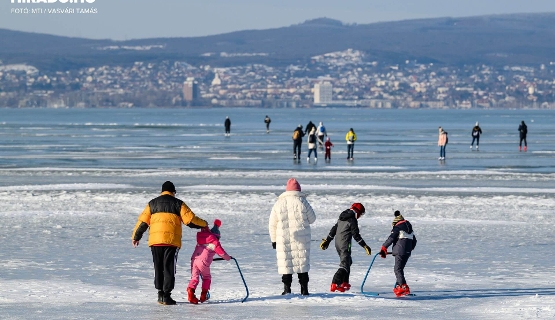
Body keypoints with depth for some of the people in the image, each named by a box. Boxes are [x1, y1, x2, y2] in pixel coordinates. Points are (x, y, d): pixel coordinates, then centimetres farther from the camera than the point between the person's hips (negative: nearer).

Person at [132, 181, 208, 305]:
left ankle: (160, 294, 13)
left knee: (158, 267, 13)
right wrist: (203, 224, 17)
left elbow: (143, 221, 13)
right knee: (169, 268, 0)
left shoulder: (152, 203, 14)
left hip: (155, 240, 3)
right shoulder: (178, 203, 5)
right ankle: (166, 296, -6)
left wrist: (136, 237, 23)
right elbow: (190, 220, 0)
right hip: (172, 241, -3)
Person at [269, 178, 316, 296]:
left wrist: (274, 240, 13)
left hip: (283, 239, 1)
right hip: (301, 239, 0)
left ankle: (287, 289, 4)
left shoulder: (279, 203, 1)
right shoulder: (302, 202, -5)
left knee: (285, 263, 5)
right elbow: (312, 219, 4)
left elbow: (272, 224, 4)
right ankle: (304, 289, 6)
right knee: (302, 262, 6)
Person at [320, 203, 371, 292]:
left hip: (337, 244, 9)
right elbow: (356, 235, -14)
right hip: (345, 245, -9)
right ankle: (335, 284, -25)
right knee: (345, 265, -11)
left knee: (348, 261, 25)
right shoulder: (352, 220, -11)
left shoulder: (341, 218, 14)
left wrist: (327, 240, 27)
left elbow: (333, 229, 20)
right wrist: (365, 246, -12)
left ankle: (344, 283, 28)